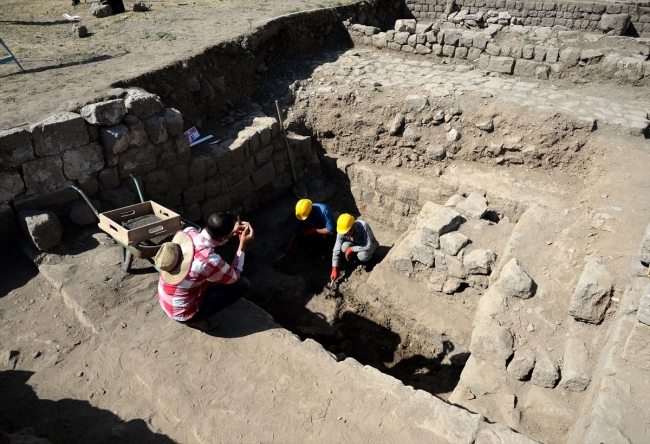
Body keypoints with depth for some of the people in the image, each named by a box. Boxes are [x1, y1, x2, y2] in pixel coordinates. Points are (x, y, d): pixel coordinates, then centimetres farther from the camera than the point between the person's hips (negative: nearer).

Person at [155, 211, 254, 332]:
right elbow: (234, 277, -13)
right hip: (182, 313, -7)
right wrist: (243, 245, -11)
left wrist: (233, 232, -3)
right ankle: (196, 320, 4)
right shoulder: (209, 261, -34)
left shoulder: (188, 232, -15)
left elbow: (210, 239, 9)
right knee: (243, 283, -7)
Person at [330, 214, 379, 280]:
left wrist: (352, 249, -33)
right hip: (355, 243, 3)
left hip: (370, 244, -3)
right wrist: (335, 269, -26)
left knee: (362, 256, -34)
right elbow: (336, 250, -22)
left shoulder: (363, 226, -38)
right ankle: (355, 257, 1)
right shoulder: (341, 232, -26)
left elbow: (368, 246, -35)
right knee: (344, 246, -29)